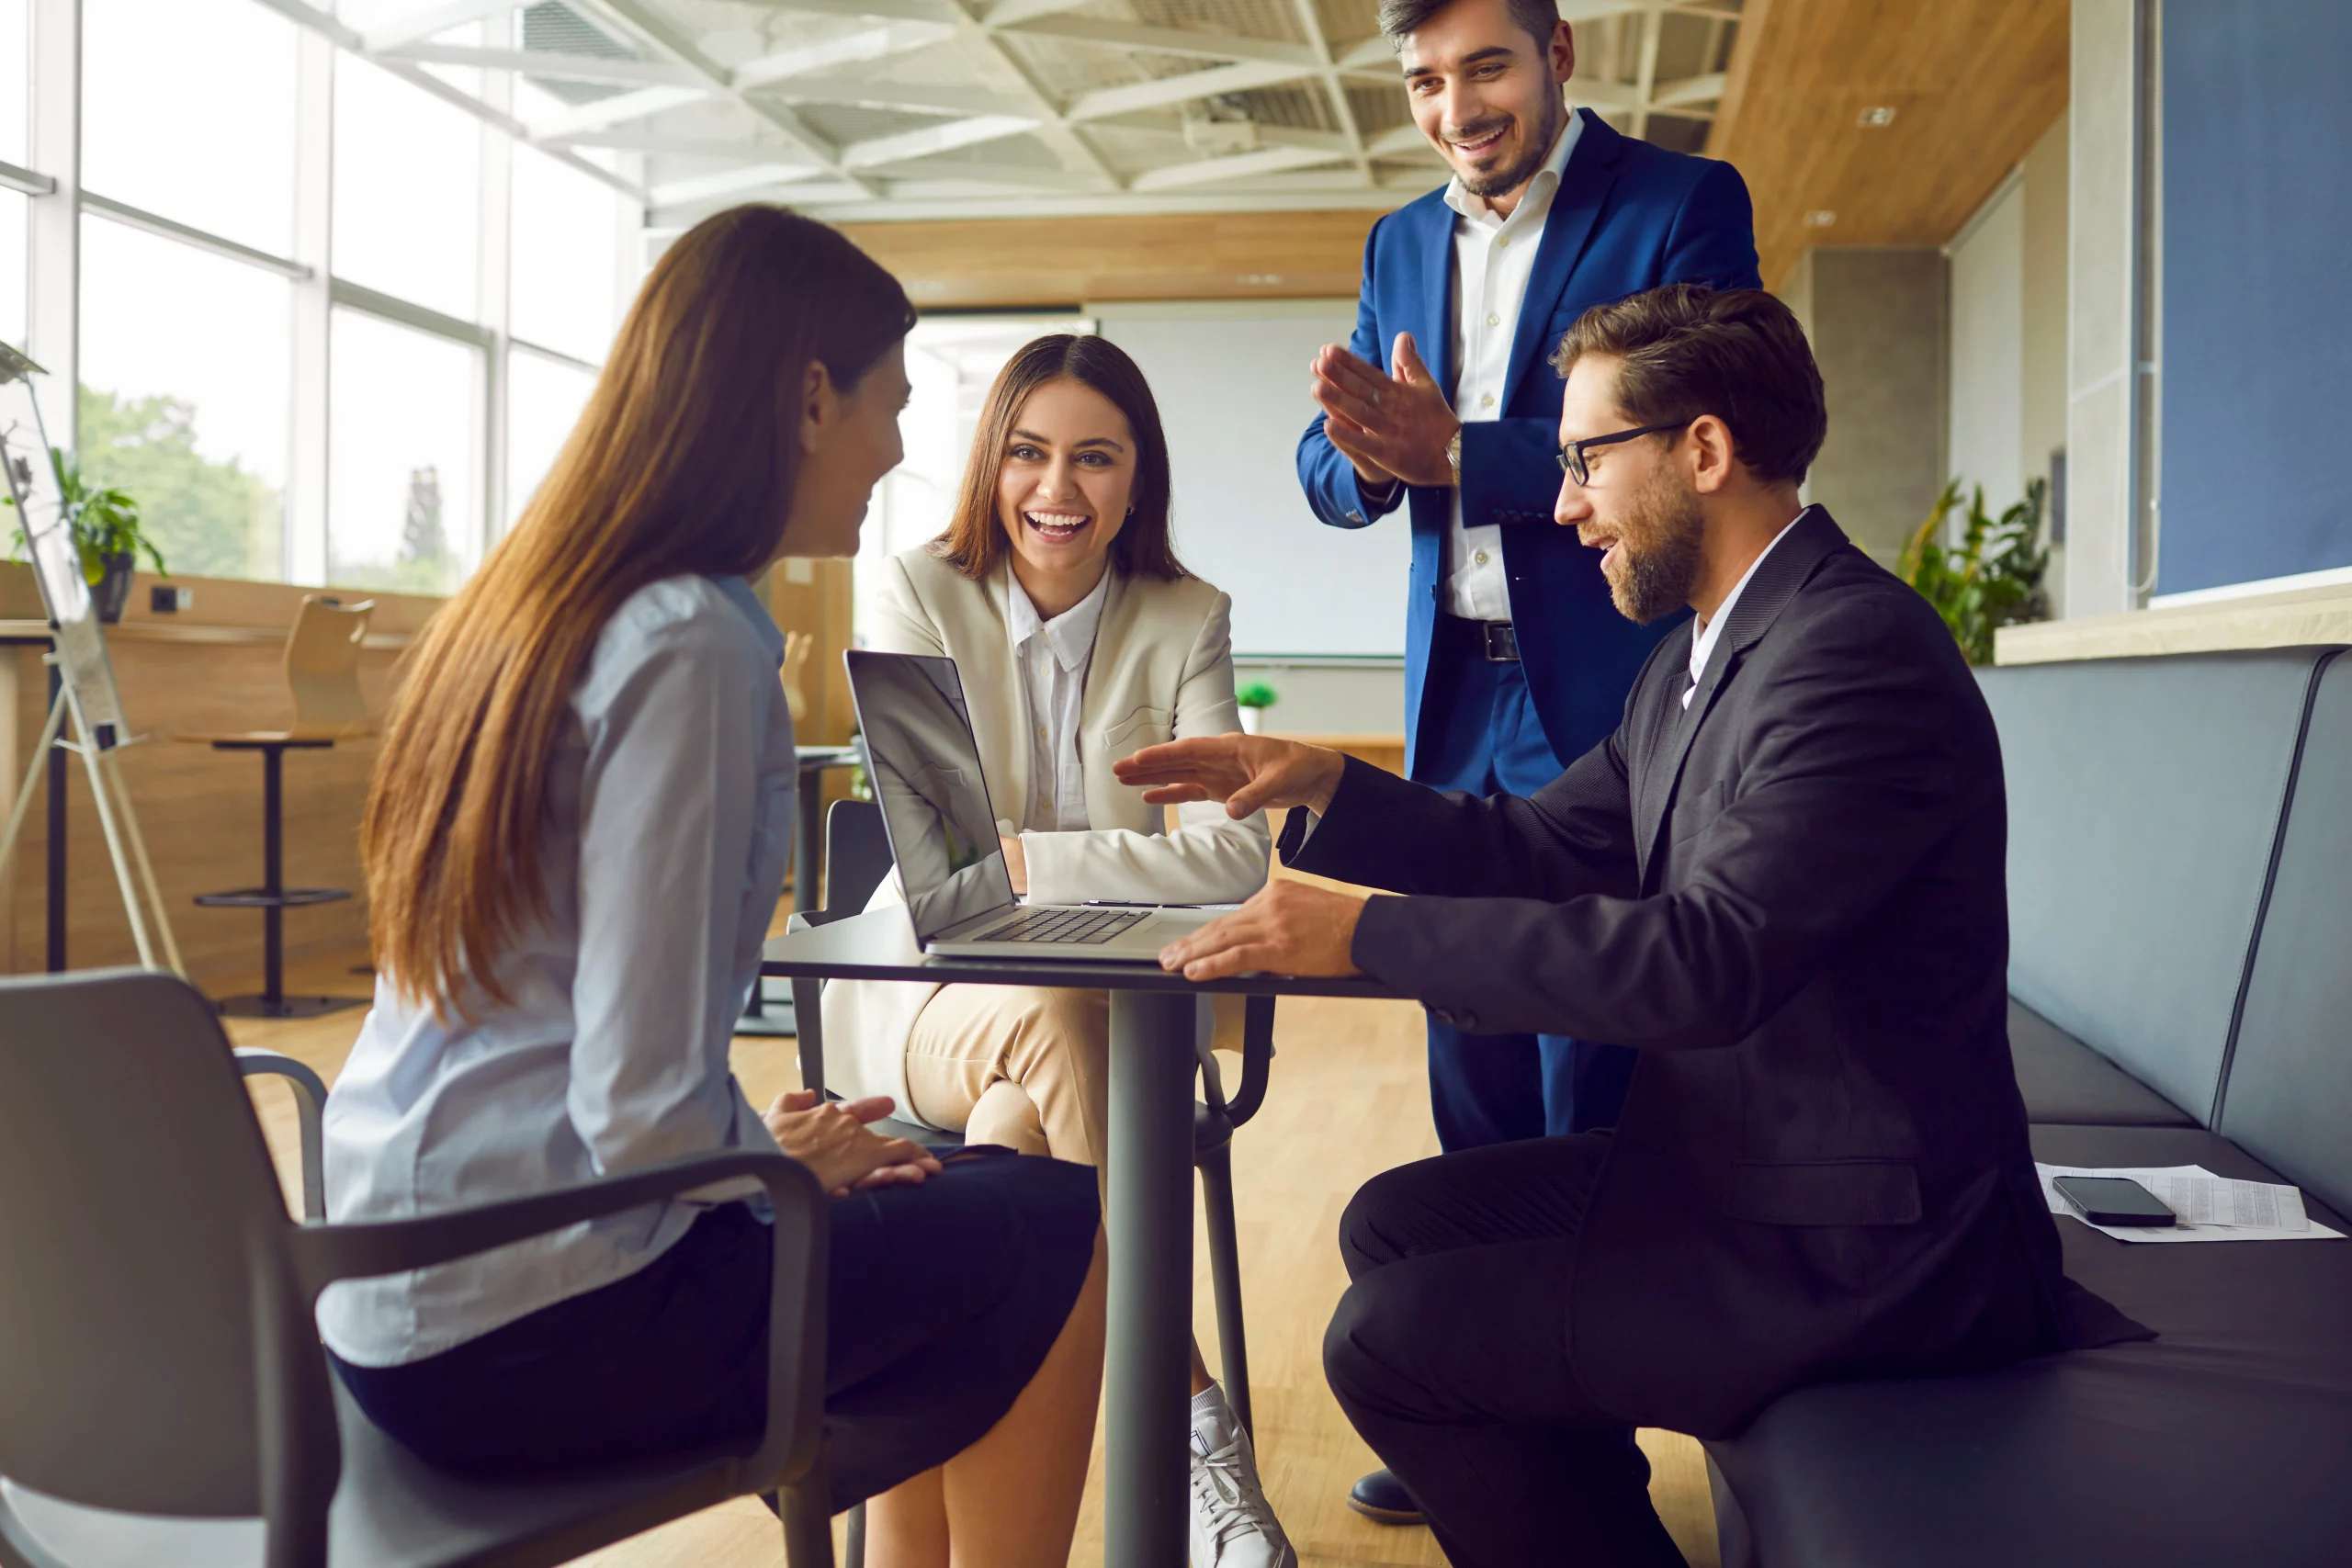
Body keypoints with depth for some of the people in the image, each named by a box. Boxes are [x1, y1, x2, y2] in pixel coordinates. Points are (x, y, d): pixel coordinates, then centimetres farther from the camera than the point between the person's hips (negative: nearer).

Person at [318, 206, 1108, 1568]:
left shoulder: (537, 606, 9)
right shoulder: (691, 646, -19)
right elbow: (645, 1112, -23)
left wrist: (770, 1138, 11)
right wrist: (782, 1158, -3)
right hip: (526, 1329, -9)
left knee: (956, 1190, 20)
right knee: (1059, 1233, 1)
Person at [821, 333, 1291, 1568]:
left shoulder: (1186, 621, 1)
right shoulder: (919, 596, -2)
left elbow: (1235, 854, -14)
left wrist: (1024, 859, -21)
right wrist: (1135, 859, -23)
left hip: (1111, 1005, 1)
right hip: (931, 989, -1)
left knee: (1020, 1118, -35)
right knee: (1054, 1021, -36)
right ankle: (1194, 1425, -33)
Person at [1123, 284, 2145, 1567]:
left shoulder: (1856, 652, -22)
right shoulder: (1702, 657, 11)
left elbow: (1710, 957, -31)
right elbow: (1541, 848, 13)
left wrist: (1366, 934, -29)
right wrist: (1326, 788, -1)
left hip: (1860, 1245, -10)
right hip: (1736, 1161, 10)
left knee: (1390, 1340, -11)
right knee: (1396, 1224, 13)